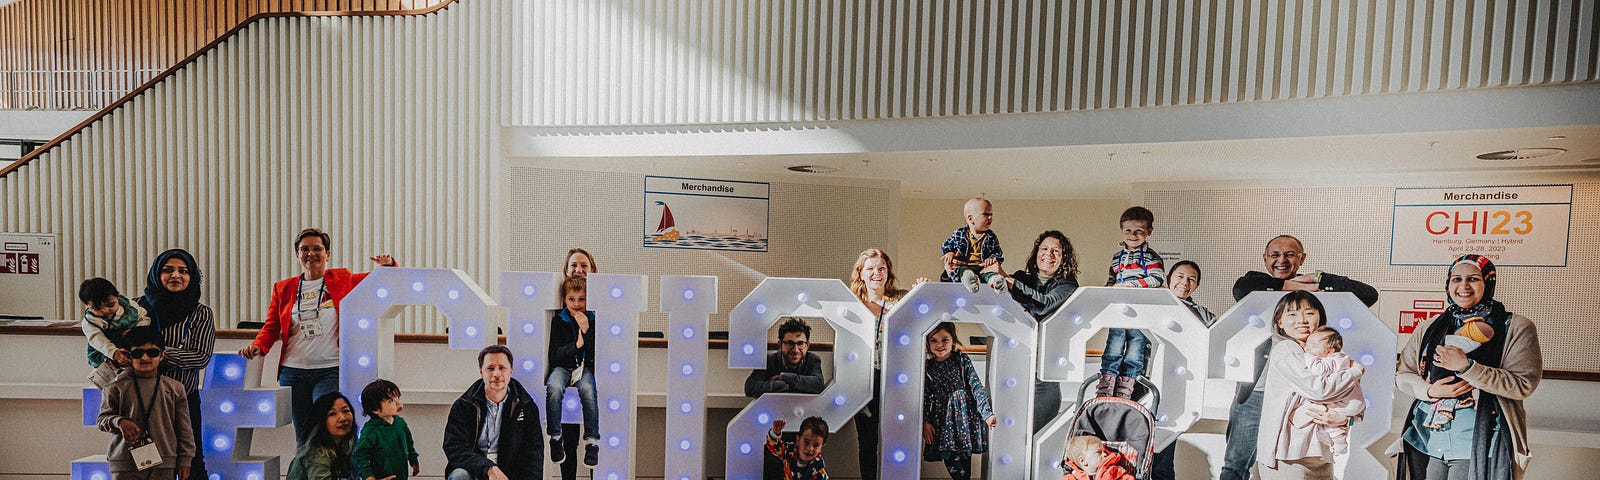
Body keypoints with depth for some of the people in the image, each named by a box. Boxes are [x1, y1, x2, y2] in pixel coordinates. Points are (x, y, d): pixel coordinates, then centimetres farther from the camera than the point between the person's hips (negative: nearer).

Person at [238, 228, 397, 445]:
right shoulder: (283, 288, 12)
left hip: (331, 372, -3)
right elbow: (271, 326, 13)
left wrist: (388, 265, -12)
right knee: (303, 436, 9)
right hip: (293, 372, 3)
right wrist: (258, 346, -6)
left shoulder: (343, 280, 6)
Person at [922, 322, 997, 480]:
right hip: (941, 416, 3)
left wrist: (987, 413, -14)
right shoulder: (928, 366, 5)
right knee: (948, 458, -1)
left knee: (963, 457, -4)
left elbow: (977, 386, -6)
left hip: (963, 412, -3)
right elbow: (926, 396, 10)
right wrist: (925, 422, 3)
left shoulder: (963, 360, -3)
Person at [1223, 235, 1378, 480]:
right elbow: (1241, 288, -18)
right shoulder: (1256, 281, 5)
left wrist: (1317, 277, -7)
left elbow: (1369, 294, -6)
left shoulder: (1317, 289, 5)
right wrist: (1287, 285, -13)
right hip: (1254, 393, 0)